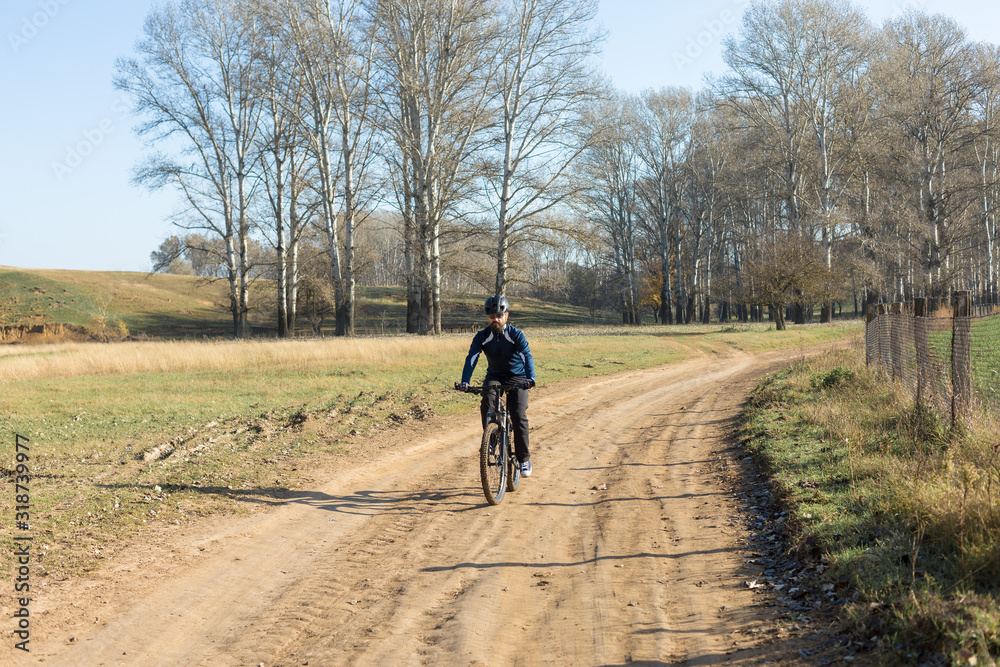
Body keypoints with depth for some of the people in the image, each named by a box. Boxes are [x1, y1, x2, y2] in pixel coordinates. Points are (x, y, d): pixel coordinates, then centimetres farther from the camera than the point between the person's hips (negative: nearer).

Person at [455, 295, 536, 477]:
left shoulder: (516, 334, -16)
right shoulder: (482, 337, -10)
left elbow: (527, 356, -28)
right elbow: (471, 358, -19)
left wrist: (530, 378, -46)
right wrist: (464, 382, -36)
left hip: (517, 378, -2)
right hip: (494, 376, 2)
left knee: (519, 416, -17)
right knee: (487, 402, -31)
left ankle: (524, 459, -2)